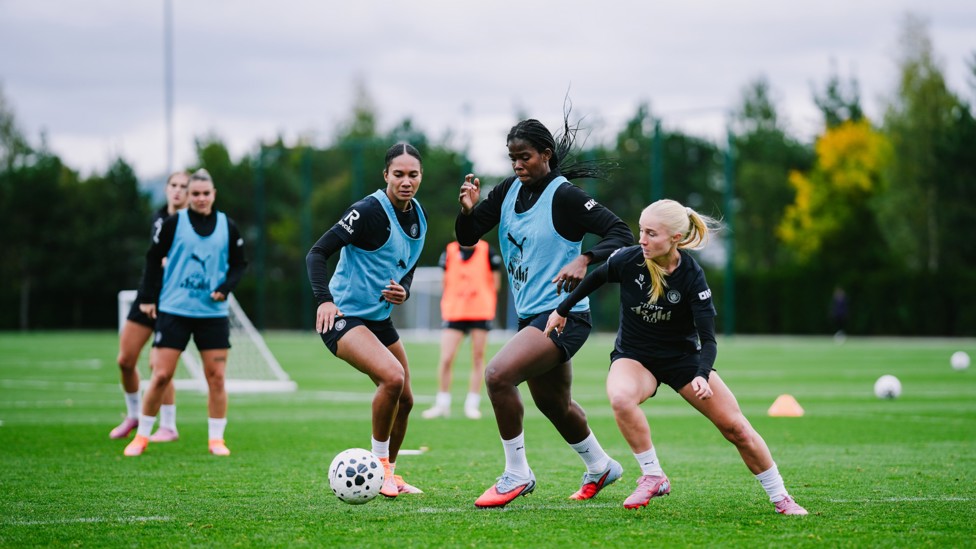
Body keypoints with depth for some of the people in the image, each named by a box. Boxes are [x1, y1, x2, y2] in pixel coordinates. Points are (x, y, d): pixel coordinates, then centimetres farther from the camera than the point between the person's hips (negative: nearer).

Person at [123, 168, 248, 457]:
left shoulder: (227, 227, 5)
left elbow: (239, 265, 10)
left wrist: (225, 288, -8)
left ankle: (216, 439, 10)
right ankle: (142, 437, 7)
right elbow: (154, 259, 4)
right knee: (161, 375, -5)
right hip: (174, 311, -2)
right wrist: (148, 298, 0)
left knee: (216, 377, -1)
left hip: (213, 313, 2)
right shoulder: (174, 223, -1)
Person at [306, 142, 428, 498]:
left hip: (380, 318, 9)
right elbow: (318, 253, -21)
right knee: (392, 377, -28)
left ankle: (389, 476, 33)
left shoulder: (418, 217, 6)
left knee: (404, 400, 12)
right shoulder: (369, 210, -19)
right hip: (343, 317, -9)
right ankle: (378, 465, -9)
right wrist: (324, 299, -36)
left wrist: (404, 291, -4)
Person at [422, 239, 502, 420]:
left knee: (478, 359, 3)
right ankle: (442, 404, 8)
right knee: (445, 359, -6)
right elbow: (446, 281, 12)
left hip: (481, 312, -1)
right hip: (454, 313, 1)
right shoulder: (449, 251, 4)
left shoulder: (487, 251, 0)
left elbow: (495, 282, 6)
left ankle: (472, 405, 12)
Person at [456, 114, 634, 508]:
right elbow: (466, 238, 8)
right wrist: (468, 209, -13)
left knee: (497, 374, -24)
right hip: (531, 314, 9)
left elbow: (621, 234, -19)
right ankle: (601, 467, 47)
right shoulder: (509, 191, 6)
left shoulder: (564, 196, -15)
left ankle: (517, 474, -10)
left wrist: (584, 260, -35)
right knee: (554, 404, 22)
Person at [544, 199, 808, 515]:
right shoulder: (628, 260, -19)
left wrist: (702, 376, -41)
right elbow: (595, 278, 4)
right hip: (633, 356, 0)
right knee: (621, 398, -35)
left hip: (683, 357, 0)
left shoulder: (692, 277, -23)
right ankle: (653, 477, -18)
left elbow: (708, 339, -23)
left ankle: (780, 499, 14)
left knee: (736, 428, -5)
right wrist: (562, 310, 13)